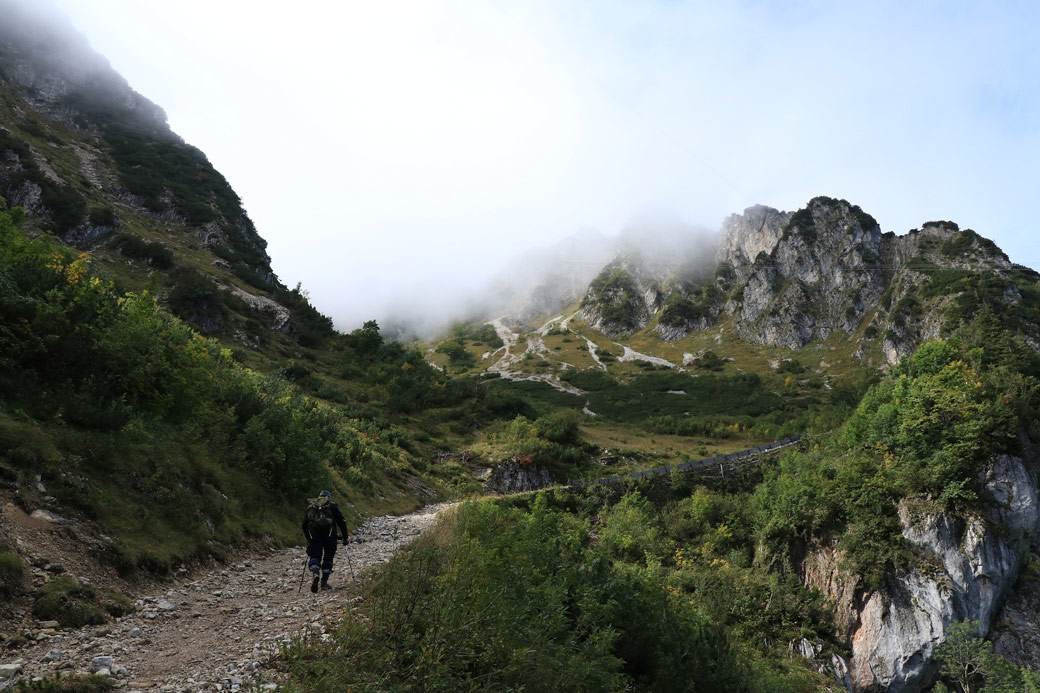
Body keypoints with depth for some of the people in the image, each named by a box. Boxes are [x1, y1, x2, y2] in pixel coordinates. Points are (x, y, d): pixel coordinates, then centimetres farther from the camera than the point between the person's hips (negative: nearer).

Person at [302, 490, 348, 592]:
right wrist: (345, 537, 12)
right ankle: (324, 582, 6)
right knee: (328, 558, 10)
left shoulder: (310, 507, 20)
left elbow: (304, 525, 21)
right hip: (329, 536, -1)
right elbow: (341, 522, 7)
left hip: (314, 537, 1)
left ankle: (315, 574, -23)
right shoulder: (332, 506, 13)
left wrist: (308, 539, 30)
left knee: (314, 556, 5)